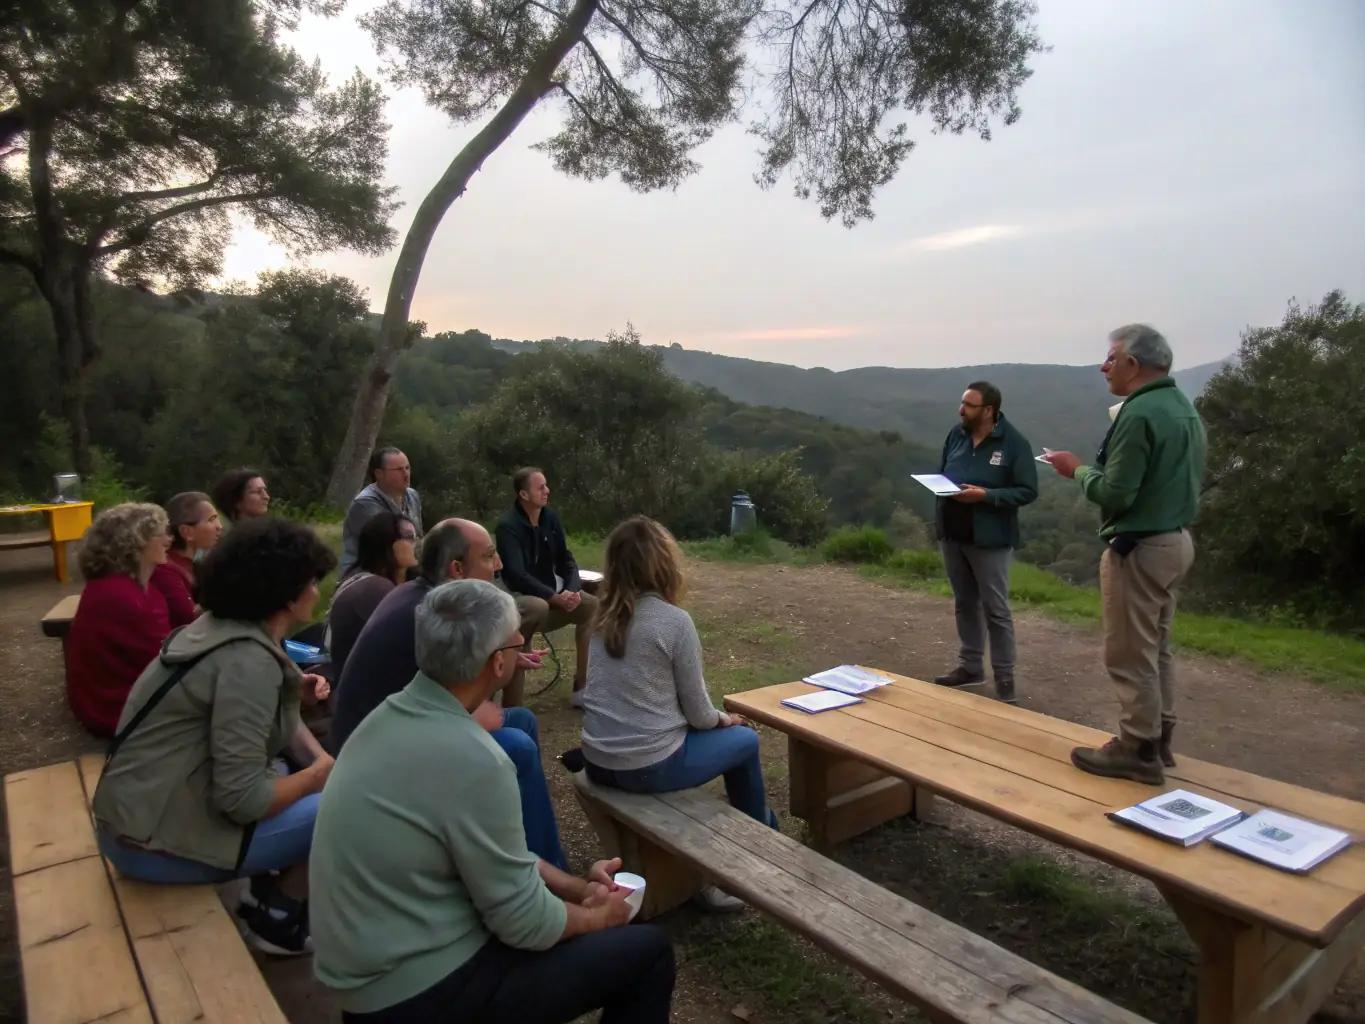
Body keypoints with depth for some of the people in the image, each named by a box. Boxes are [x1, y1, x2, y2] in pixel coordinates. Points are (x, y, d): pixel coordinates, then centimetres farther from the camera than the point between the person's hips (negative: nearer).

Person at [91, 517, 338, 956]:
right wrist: (319, 775, -11)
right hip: (155, 841, -9)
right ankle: (278, 920, 10)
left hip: (141, 812, 9)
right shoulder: (249, 660, -25)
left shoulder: (221, 625, 3)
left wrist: (293, 693, -2)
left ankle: (265, 897, 22)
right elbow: (243, 798, -28)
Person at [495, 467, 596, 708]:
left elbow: (565, 560, 5)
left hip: (551, 594, 7)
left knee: (592, 605, -12)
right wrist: (555, 597, -31)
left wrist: (572, 590, -15)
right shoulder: (508, 526, -18)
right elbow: (517, 575, -25)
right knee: (539, 607, -38)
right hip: (518, 598, -7)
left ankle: (583, 687, -4)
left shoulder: (550, 518, 2)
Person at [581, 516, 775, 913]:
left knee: (720, 730, 29)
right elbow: (697, 712, -10)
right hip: (648, 767, -6)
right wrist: (723, 719, 14)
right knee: (745, 739, 19)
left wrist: (714, 719, 20)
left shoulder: (603, 618, 3)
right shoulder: (674, 621, -16)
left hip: (598, 762, 6)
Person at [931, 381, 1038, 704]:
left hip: (989, 539, -5)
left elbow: (1027, 491, -11)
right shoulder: (956, 435, 5)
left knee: (996, 609, 2)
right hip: (952, 535, 6)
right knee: (964, 603, 16)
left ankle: (1004, 676, 14)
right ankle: (971, 666, 29)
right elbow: (941, 473, 17)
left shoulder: (1014, 442, -11)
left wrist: (985, 495, -21)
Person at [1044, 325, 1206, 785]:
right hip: (1176, 538, 10)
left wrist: (1078, 470, -5)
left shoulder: (1139, 414, -20)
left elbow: (1114, 493, -23)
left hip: (1141, 547, -10)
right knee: (1156, 648, 18)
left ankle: (1138, 751, 9)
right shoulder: (1184, 407, 11)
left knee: (1130, 654, 0)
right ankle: (1158, 738, 28)